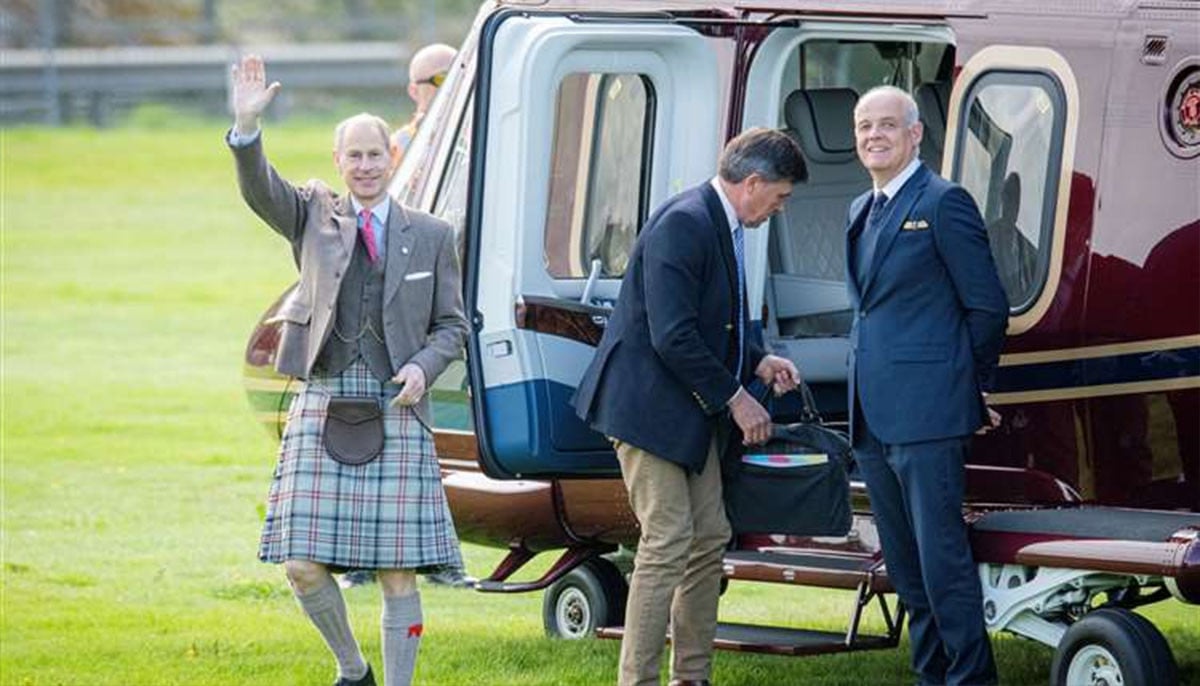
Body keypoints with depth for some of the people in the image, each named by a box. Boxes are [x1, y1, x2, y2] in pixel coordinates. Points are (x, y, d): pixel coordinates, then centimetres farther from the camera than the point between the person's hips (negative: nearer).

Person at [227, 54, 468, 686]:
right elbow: (258, 189, -8)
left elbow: (451, 325, 12)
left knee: (398, 571, -2)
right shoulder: (314, 217, 9)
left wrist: (423, 367, -8)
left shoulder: (430, 236, 9)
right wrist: (245, 127, -27)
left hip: (395, 412, 0)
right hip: (322, 404, 1)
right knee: (303, 564, -4)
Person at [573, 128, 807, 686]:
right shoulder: (683, 224, -20)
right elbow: (672, 337, -25)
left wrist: (758, 363, 9)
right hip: (649, 405, -10)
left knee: (709, 540, 11)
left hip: (692, 412, 10)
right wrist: (734, 397, -18)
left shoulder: (723, 226, 12)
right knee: (668, 544, -11)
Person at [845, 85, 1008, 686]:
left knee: (942, 557, -9)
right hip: (872, 418, 8)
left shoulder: (943, 204, -7)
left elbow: (987, 307, -6)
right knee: (904, 564, 12)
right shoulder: (861, 212, 17)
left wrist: (965, 386, 2)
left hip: (926, 413, -8)